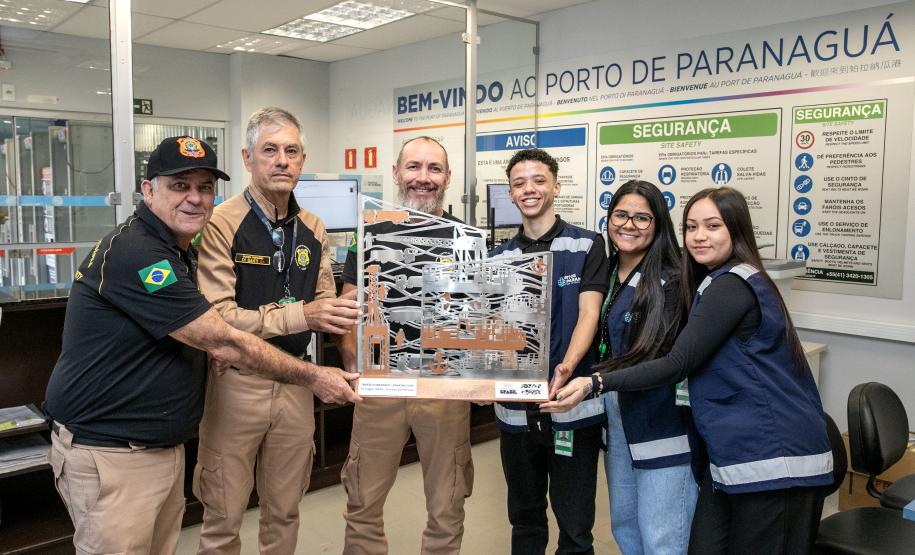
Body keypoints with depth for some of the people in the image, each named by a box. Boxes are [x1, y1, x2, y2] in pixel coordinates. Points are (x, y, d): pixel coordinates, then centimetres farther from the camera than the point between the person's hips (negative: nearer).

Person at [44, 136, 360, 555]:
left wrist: (210, 343, 2)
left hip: (166, 448, 9)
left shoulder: (180, 252, 10)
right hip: (108, 454, -9)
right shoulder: (132, 252, -21)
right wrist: (311, 376, -15)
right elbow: (223, 341, -22)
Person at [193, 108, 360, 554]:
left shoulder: (312, 230, 6)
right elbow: (216, 316, -21)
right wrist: (300, 315, -28)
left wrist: (339, 316, -13)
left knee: (284, 510, 19)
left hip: (295, 380, 5)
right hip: (236, 382, -5)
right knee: (224, 515, 11)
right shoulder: (221, 225, -13)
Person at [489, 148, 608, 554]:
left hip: (573, 407, -3)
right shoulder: (498, 258, 9)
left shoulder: (586, 246, -1)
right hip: (515, 409, 4)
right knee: (525, 520, 18)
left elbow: (588, 314, -9)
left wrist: (566, 368, -27)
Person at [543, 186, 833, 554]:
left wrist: (595, 384, -26)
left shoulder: (731, 286, -16)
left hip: (772, 459, -9)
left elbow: (677, 364, -21)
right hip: (738, 453, 9)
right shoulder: (717, 282, 15)